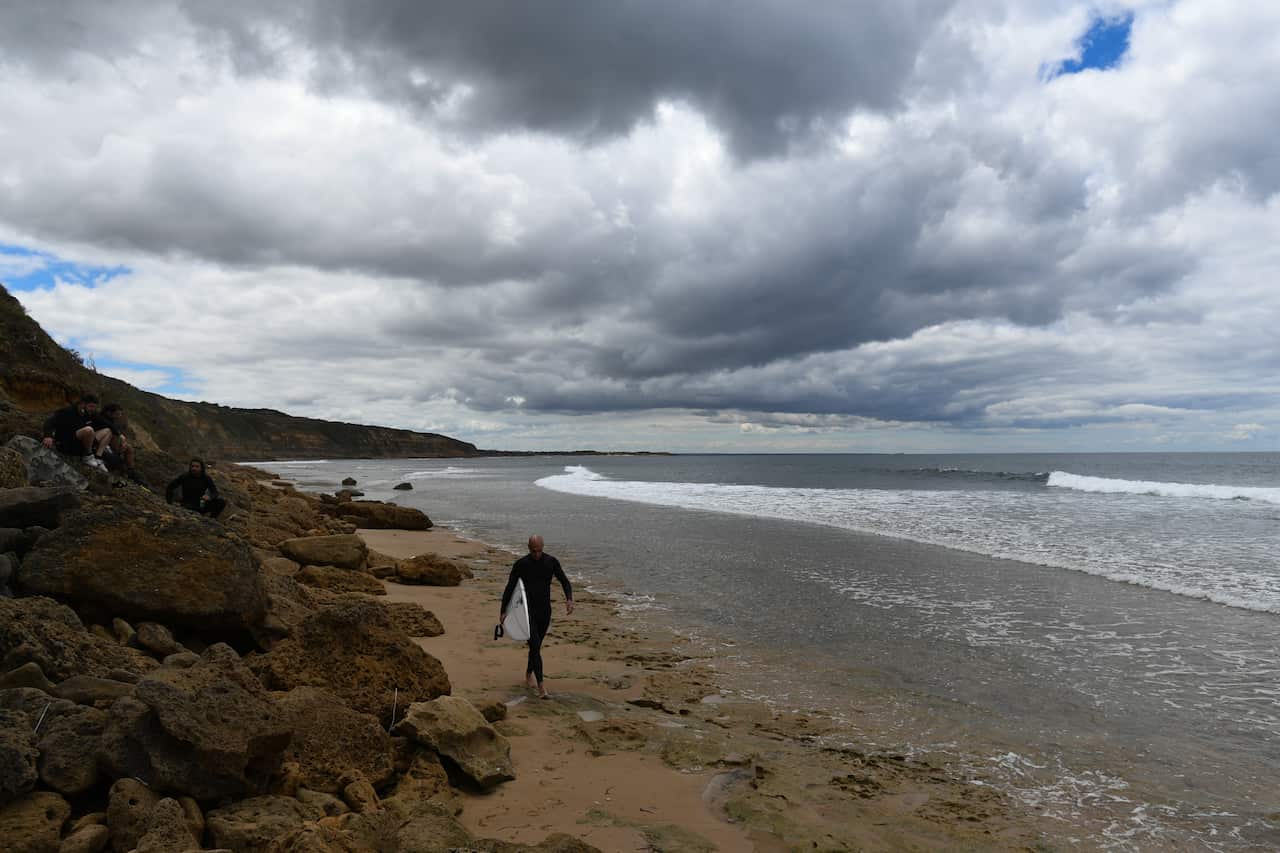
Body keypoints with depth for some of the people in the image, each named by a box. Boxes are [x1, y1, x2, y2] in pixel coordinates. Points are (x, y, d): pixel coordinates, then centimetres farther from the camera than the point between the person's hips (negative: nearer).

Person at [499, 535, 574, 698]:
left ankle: (528, 675, 41)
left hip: (545, 612, 3)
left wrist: (569, 599, -15)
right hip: (528, 612, -3)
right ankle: (540, 687, -15)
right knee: (535, 647, -14)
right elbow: (509, 588, -1)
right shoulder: (521, 564, -9)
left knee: (536, 646, 17)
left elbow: (564, 582, 3)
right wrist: (503, 611, 0)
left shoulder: (552, 562, -4)